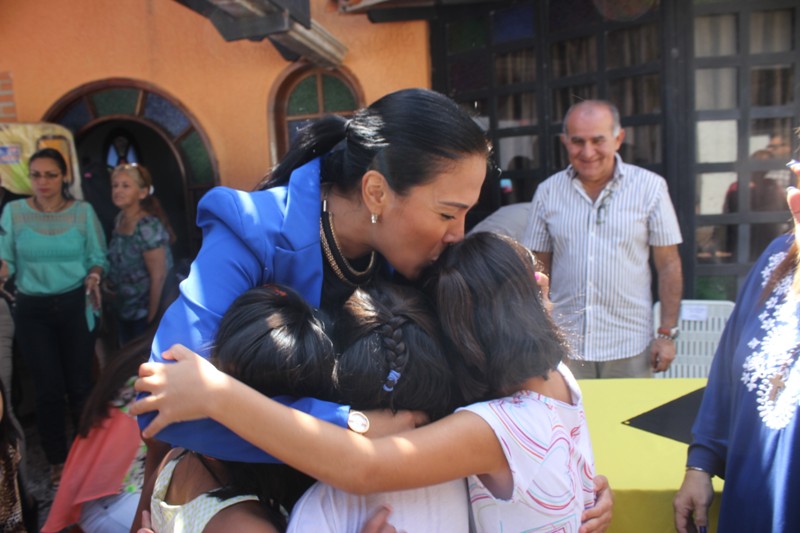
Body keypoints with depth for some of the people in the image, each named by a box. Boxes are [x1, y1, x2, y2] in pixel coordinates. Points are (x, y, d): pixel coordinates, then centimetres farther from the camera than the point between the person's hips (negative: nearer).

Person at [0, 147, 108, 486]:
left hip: (75, 306, 0)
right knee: (49, 388, 7)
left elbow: (98, 258, 1)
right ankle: (57, 460, 26)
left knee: (79, 384, 3)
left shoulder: (83, 212, -2)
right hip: (32, 310, 0)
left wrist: (93, 277, -19)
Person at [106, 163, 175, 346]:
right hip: (124, 310, 8)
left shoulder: (147, 228, -24)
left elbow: (158, 277, -23)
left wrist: (151, 318, -20)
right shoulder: (120, 219, 0)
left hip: (144, 313, -8)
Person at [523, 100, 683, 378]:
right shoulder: (548, 191, 3)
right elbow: (539, 266, 8)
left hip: (629, 347, -1)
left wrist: (667, 333, -2)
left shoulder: (650, 187, -1)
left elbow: (668, 265, 1)